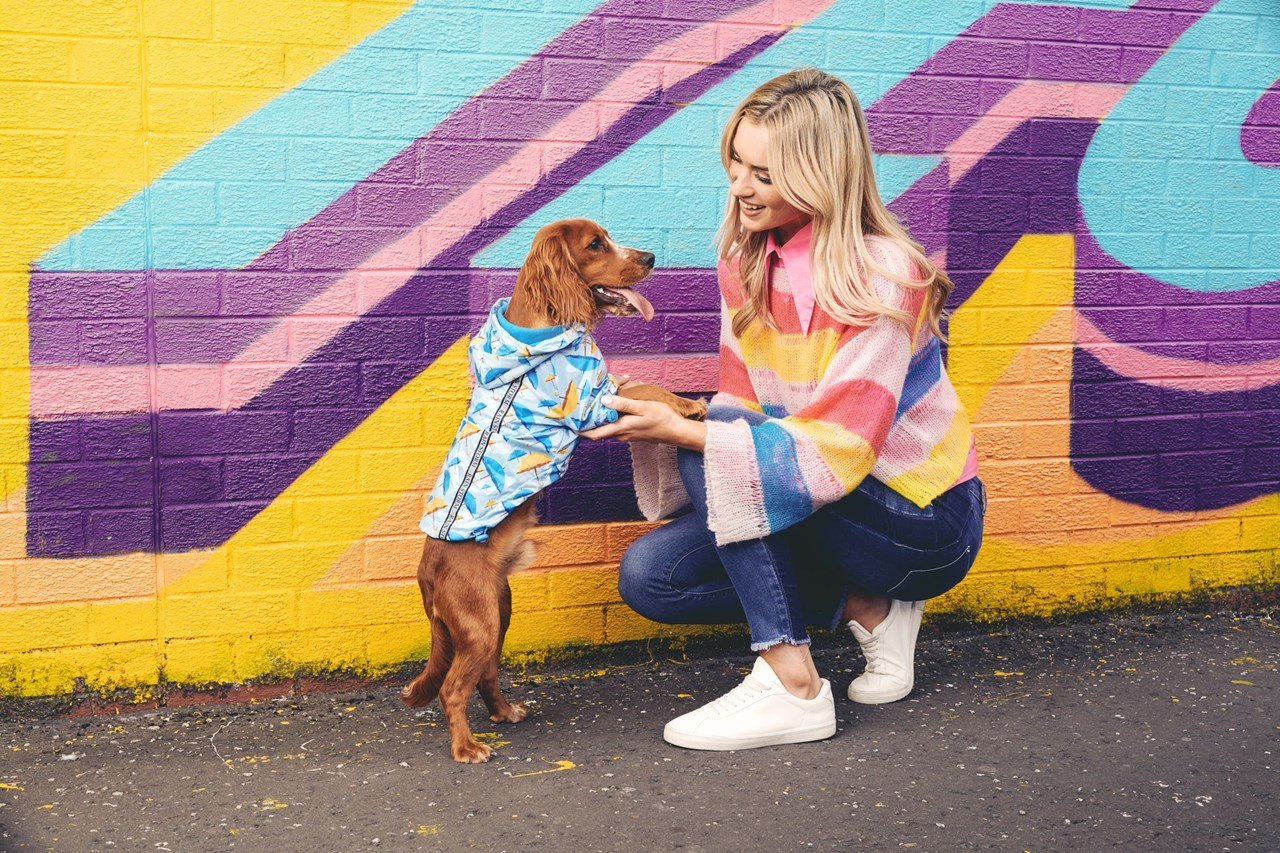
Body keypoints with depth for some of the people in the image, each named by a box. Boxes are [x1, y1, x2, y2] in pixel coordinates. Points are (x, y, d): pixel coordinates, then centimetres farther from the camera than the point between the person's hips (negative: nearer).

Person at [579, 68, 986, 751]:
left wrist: (681, 430, -32)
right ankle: (866, 608, 2)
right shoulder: (745, 262, -3)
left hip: (925, 519, -8)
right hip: (823, 500, 8)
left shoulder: (882, 280, -25)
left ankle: (792, 687, -21)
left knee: (714, 450, -26)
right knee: (649, 576, -5)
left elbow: (830, 455, -29)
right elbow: (741, 409, 2)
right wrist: (654, 418, -17)